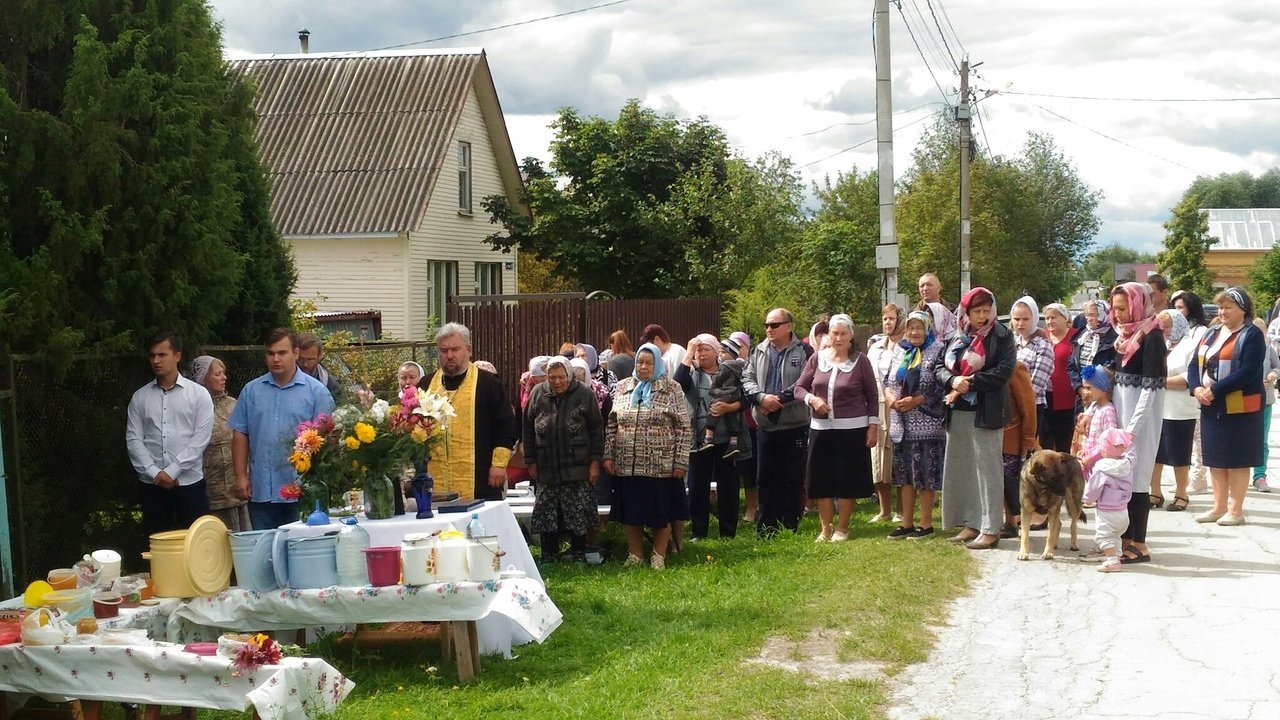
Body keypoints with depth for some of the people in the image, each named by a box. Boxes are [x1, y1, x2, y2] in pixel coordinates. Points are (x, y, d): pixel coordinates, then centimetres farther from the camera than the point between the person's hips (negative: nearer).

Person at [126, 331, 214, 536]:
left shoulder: (198, 394, 1)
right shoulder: (140, 397, 9)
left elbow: (200, 438, -5)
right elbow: (133, 440, 3)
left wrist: (172, 471, -11)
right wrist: (154, 473, -9)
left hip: (190, 482, -2)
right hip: (152, 485, 2)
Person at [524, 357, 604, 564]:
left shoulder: (584, 394, -3)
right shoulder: (538, 394, 3)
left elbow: (597, 430, -1)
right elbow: (528, 429, 9)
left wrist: (595, 462, -4)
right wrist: (531, 461, 7)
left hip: (578, 469, -2)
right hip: (546, 468, 2)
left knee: (578, 516, 2)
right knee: (546, 515, 4)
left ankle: (578, 555, 15)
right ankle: (549, 557, 14)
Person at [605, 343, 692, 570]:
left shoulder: (671, 389, -1)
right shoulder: (622, 387, 8)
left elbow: (684, 428, -3)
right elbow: (611, 424, 11)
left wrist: (681, 461, -8)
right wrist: (608, 455, 3)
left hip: (661, 465, -3)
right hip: (627, 464, 3)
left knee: (661, 512, 5)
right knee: (630, 511, 8)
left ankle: (659, 556, 17)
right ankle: (635, 554, 20)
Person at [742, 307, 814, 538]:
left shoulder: (803, 352, -4)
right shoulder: (758, 352, 11)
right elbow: (747, 380, 5)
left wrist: (780, 399, -19)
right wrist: (762, 397, -13)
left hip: (795, 425, -4)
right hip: (766, 425, 4)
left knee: (793, 479, 3)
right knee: (765, 479, 8)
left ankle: (790, 526, 12)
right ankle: (765, 528, 16)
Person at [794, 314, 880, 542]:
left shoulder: (861, 361, -2)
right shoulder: (817, 359, 4)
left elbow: (872, 395, 2)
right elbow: (799, 388, 7)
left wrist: (873, 425, -3)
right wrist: (812, 399, -13)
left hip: (852, 428, -2)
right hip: (821, 428, 3)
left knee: (848, 480, 2)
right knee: (822, 480, 5)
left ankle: (842, 528, 16)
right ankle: (826, 528, 17)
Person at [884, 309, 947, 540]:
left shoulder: (937, 351, -5)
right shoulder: (900, 350, 13)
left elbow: (941, 387, -11)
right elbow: (888, 379, 15)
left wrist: (916, 401, -17)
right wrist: (889, 396, -6)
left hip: (927, 424, -6)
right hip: (901, 423, 6)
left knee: (926, 474, -2)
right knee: (905, 474, 9)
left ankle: (926, 524, 6)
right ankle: (907, 523, 16)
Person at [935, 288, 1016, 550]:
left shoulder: (1001, 336, -4)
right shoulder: (956, 338, 12)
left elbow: (1004, 370, -13)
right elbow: (939, 366, 11)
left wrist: (970, 383, -15)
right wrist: (953, 381, -10)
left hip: (985, 413, -6)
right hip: (957, 412, 6)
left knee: (987, 469, -4)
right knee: (962, 468, 10)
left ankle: (991, 529, 0)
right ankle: (971, 524, 19)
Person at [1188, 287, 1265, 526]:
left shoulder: (1252, 336, -8)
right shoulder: (1211, 334, 14)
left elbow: (1247, 372, -20)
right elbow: (1195, 365, 10)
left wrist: (1215, 390, -23)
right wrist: (1196, 388, -10)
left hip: (1239, 408, -7)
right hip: (1211, 408, 7)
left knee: (1236, 459, 0)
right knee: (1216, 459, 11)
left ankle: (1236, 509, 7)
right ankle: (1219, 507, 21)